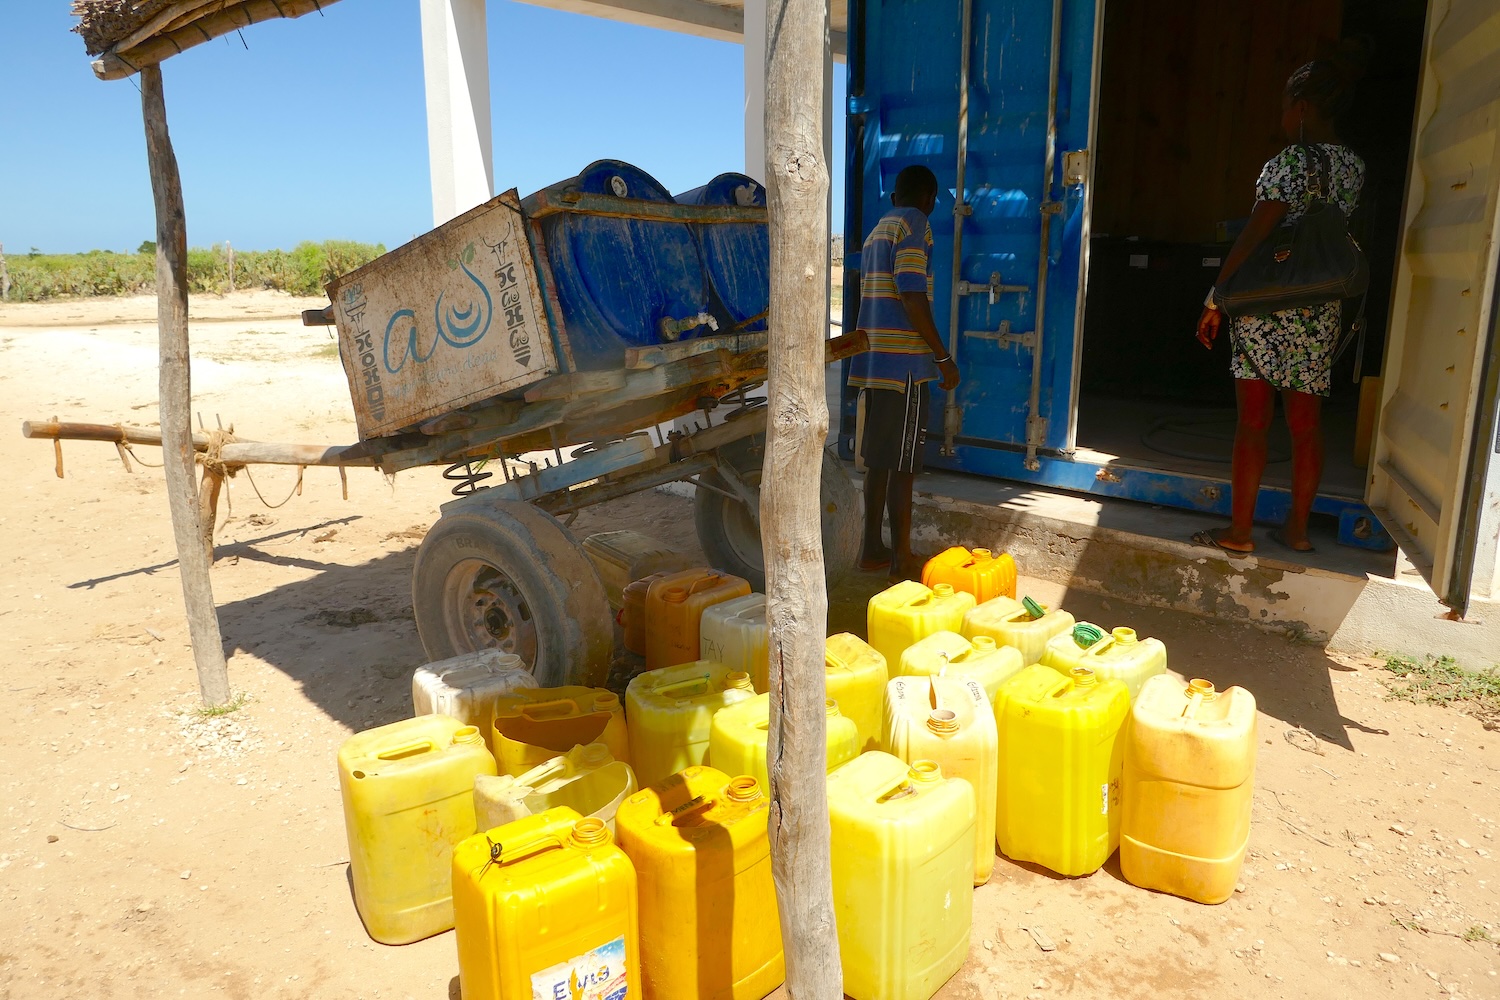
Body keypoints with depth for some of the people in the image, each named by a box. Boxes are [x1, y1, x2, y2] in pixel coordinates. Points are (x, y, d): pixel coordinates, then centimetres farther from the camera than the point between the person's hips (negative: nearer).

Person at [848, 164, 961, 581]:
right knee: (902, 465, -3)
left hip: (873, 360, 9)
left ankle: (872, 548, 20)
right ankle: (902, 560, 4)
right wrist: (943, 357, -13)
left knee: (879, 460, 13)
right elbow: (912, 296, -18)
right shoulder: (913, 224, -8)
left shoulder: (877, 230, 20)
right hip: (903, 363, -9)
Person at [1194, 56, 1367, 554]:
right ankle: (1297, 528, 20)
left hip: (1266, 308, -7)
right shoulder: (1354, 166, 9)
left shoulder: (1290, 162, -12)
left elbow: (1254, 236, -17)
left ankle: (1240, 531, 5)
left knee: (1252, 421, -1)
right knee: (1306, 424, 11)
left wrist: (1216, 299, -13)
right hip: (1321, 315, 7)